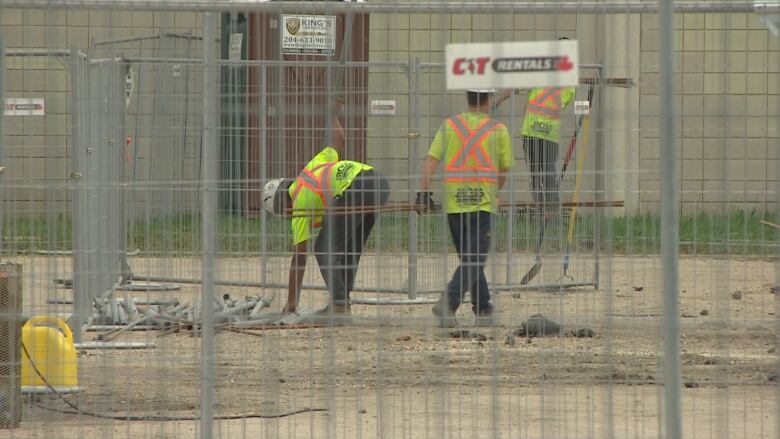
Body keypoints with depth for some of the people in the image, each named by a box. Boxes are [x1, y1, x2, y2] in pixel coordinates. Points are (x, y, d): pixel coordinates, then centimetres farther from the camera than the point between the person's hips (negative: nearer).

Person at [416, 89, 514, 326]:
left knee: (469, 257, 15)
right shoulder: (498, 130, 3)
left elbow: (431, 160, -3)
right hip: (483, 202, -3)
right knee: (474, 258, -5)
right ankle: (449, 302, -24)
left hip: (453, 201, 3)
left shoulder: (449, 125, 6)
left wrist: (424, 193, -3)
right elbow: (504, 170, 8)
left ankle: (483, 309, 20)